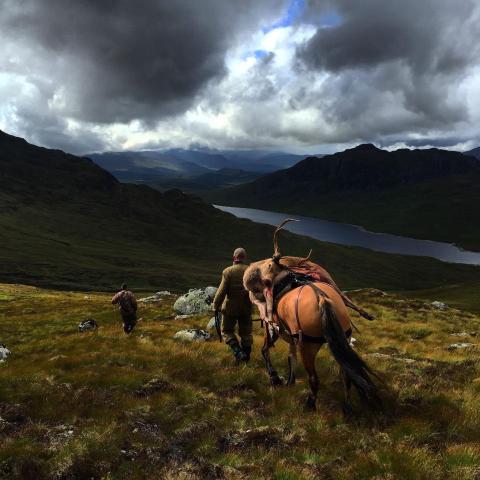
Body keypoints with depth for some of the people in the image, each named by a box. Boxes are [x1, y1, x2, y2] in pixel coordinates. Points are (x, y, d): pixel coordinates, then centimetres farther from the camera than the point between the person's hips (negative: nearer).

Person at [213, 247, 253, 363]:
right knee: (246, 332, 15)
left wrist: (216, 306, -4)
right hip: (246, 308, 3)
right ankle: (246, 355, 20)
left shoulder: (228, 271, -12)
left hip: (231, 307, -3)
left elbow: (222, 291, -14)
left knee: (227, 330, 11)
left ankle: (237, 351, -6)